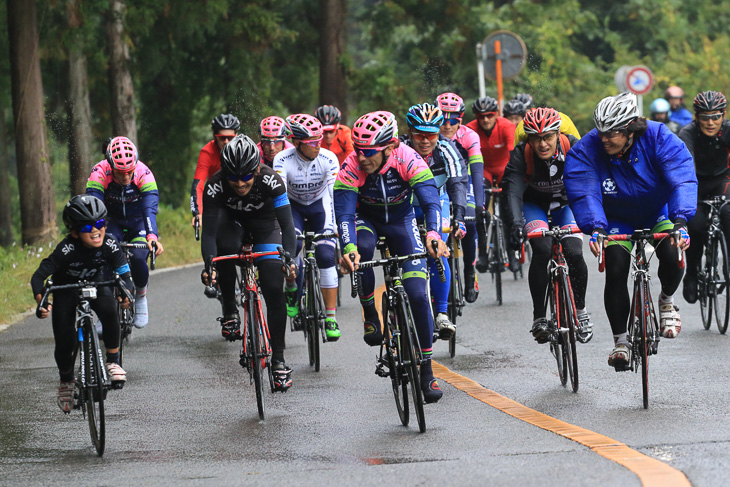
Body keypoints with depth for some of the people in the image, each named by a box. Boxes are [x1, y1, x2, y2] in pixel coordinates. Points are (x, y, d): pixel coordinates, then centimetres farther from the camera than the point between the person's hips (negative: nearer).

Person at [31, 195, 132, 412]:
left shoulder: (109, 244, -25)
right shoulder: (67, 249, -32)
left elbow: (124, 273, -26)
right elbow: (38, 276, -31)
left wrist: (126, 294, -48)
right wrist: (41, 301, -50)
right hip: (66, 288, -1)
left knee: (109, 311, -32)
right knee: (64, 343, -9)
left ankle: (113, 362, -14)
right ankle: (66, 381, 23)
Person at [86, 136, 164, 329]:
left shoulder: (144, 174, -28)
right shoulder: (100, 173, -28)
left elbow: (150, 209, -36)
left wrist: (152, 237, -53)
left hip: (138, 221, -1)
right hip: (113, 221, 1)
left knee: (138, 257, -25)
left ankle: (141, 297, 5)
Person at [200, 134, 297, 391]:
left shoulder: (271, 180, -34)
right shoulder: (215, 186, -31)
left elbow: (287, 224, -36)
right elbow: (208, 232, -34)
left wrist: (290, 257, -53)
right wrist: (209, 264, -52)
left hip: (265, 227, 0)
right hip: (232, 222, 0)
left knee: (274, 290, -14)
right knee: (225, 247, -36)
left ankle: (278, 360, -4)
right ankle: (229, 312, -15)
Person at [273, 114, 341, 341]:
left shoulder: (329, 159, -24)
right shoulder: (283, 160, -27)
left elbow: (334, 195, -27)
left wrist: (331, 227, -38)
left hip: (318, 206, 1)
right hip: (293, 206, -1)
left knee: (326, 256, -17)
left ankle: (331, 317, -11)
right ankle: (292, 288, 0)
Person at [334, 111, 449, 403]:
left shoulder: (408, 160, -30)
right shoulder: (352, 167, -28)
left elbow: (430, 200, -37)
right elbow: (344, 212, -33)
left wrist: (433, 233, -57)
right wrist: (348, 248, -51)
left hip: (401, 220, 0)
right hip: (367, 218, 0)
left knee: (418, 294, -12)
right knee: (361, 249, -38)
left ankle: (426, 371, -2)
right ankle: (370, 313, -11)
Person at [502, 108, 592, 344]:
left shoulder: (573, 148, -27)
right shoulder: (521, 155, -28)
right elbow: (513, 191, -37)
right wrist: (516, 225, -53)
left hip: (566, 203, 1)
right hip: (534, 205, -1)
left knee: (573, 253, -19)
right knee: (542, 251, -26)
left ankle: (580, 311, 5)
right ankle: (539, 317, -14)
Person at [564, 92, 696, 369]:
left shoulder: (659, 139, -27)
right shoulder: (587, 150, -24)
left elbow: (682, 180, -36)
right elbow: (584, 193, -34)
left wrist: (680, 221, -51)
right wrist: (595, 228, -52)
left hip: (658, 213, -1)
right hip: (617, 220, 1)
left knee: (672, 254, -25)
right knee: (616, 271, -17)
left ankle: (667, 300, 8)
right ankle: (620, 341, -3)